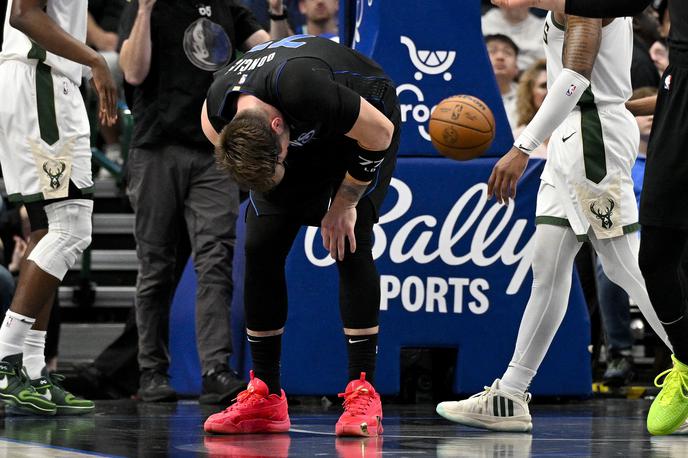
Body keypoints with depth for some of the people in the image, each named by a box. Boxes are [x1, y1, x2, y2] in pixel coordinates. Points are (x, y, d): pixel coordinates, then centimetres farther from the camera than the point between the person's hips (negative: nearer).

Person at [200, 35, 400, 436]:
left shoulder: (300, 88, -44)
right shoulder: (216, 117, -26)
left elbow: (380, 133, -28)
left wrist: (344, 203, -20)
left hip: (364, 125, -5)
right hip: (304, 134, 5)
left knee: (351, 244, -19)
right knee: (261, 248, -6)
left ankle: (363, 393, -16)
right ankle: (265, 397, 2)